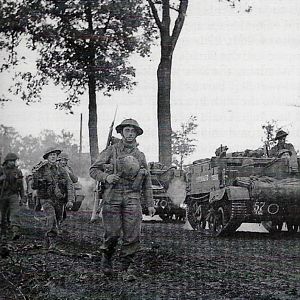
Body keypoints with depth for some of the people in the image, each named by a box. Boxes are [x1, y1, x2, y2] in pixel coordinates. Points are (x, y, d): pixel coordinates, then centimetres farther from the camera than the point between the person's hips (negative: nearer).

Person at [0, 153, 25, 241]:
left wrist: (22, 197, 12)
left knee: (15, 213, -17)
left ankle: (15, 232, -29)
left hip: (14, 195, 0)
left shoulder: (18, 171, 5)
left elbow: (21, 185, 12)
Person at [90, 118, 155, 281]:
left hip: (132, 198, 2)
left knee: (132, 236, -5)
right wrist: (106, 177, -12)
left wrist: (150, 204, 13)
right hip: (112, 196, -2)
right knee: (112, 233, -5)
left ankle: (127, 269, 5)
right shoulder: (111, 151, 7)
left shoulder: (140, 156, 16)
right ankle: (107, 257, 24)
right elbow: (93, 170, 7)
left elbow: (147, 182, 19)